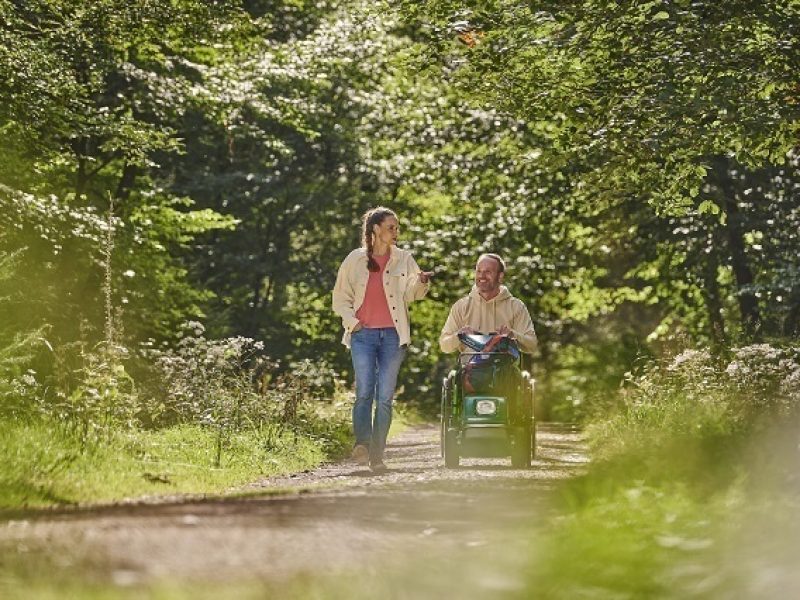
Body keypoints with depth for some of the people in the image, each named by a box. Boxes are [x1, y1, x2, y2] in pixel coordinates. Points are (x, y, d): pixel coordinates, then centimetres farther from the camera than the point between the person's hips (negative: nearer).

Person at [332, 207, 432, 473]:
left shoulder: (403, 259, 9)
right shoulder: (355, 260, 7)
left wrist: (421, 282, -15)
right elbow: (340, 297, 13)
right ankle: (361, 444, -25)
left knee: (385, 397, -1)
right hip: (363, 334, -1)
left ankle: (376, 456, 2)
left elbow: (412, 293, 6)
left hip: (393, 334, 1)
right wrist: (351, 321, -1)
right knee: (364, 392, -16)